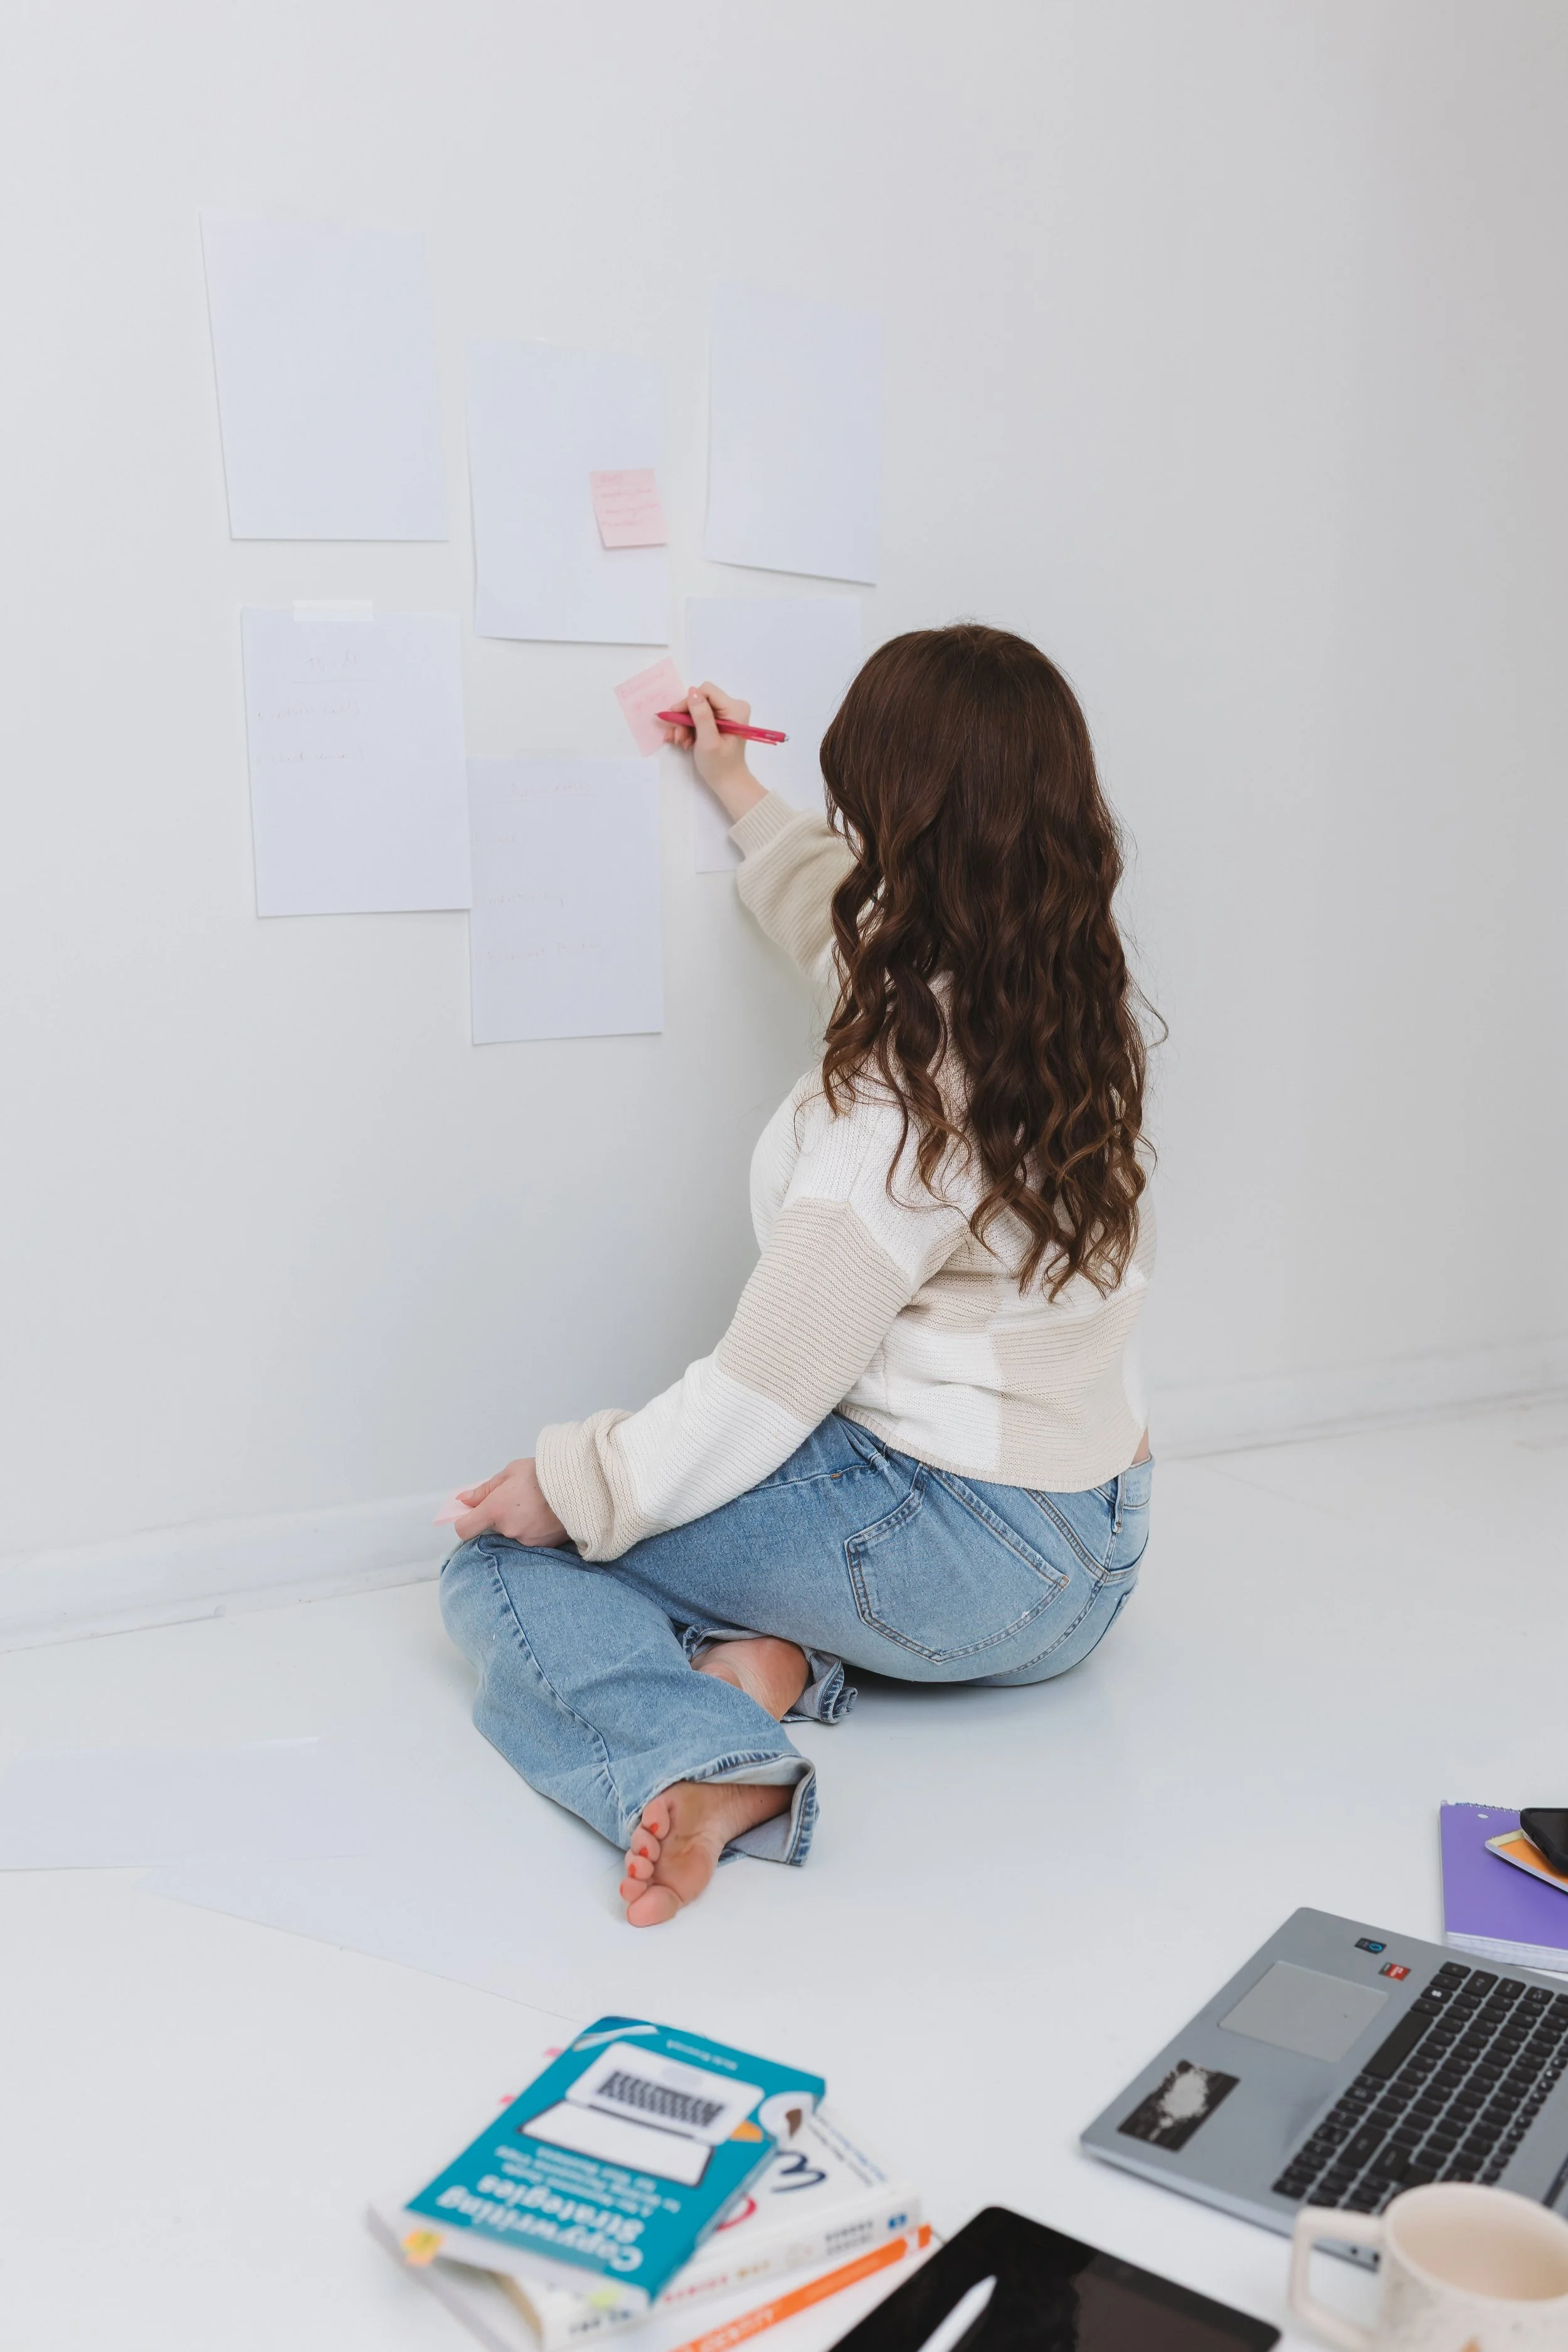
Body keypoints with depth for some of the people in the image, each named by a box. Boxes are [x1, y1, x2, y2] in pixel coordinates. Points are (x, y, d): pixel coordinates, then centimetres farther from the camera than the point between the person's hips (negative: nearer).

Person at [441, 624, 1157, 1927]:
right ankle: (755, 1653, -7)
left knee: (505, 1561, -1)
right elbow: (867, 930, 25)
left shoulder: (908, 1092, -24)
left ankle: (696, 1753, -26)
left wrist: (575, 1485, -9)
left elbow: (769, 1387, -23)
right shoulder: (1077, 1004, 3)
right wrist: (743, 795, 36)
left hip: (954, 1547, -9)